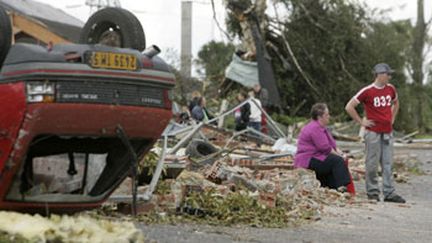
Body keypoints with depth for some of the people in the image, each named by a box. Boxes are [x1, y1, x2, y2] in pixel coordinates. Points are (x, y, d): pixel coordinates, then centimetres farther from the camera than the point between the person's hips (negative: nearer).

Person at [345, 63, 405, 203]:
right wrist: (361, 122, -8)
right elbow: (349, 107, -9)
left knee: (388, 164, 4)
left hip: (388, 132, 6)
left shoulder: (391, 89, 8)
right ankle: (372, 192, 9)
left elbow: (395, 104, 29)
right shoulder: (367, 91, -10)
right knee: (372, 164, 0)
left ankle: (389, 193, 6)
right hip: (373, 133, -5)